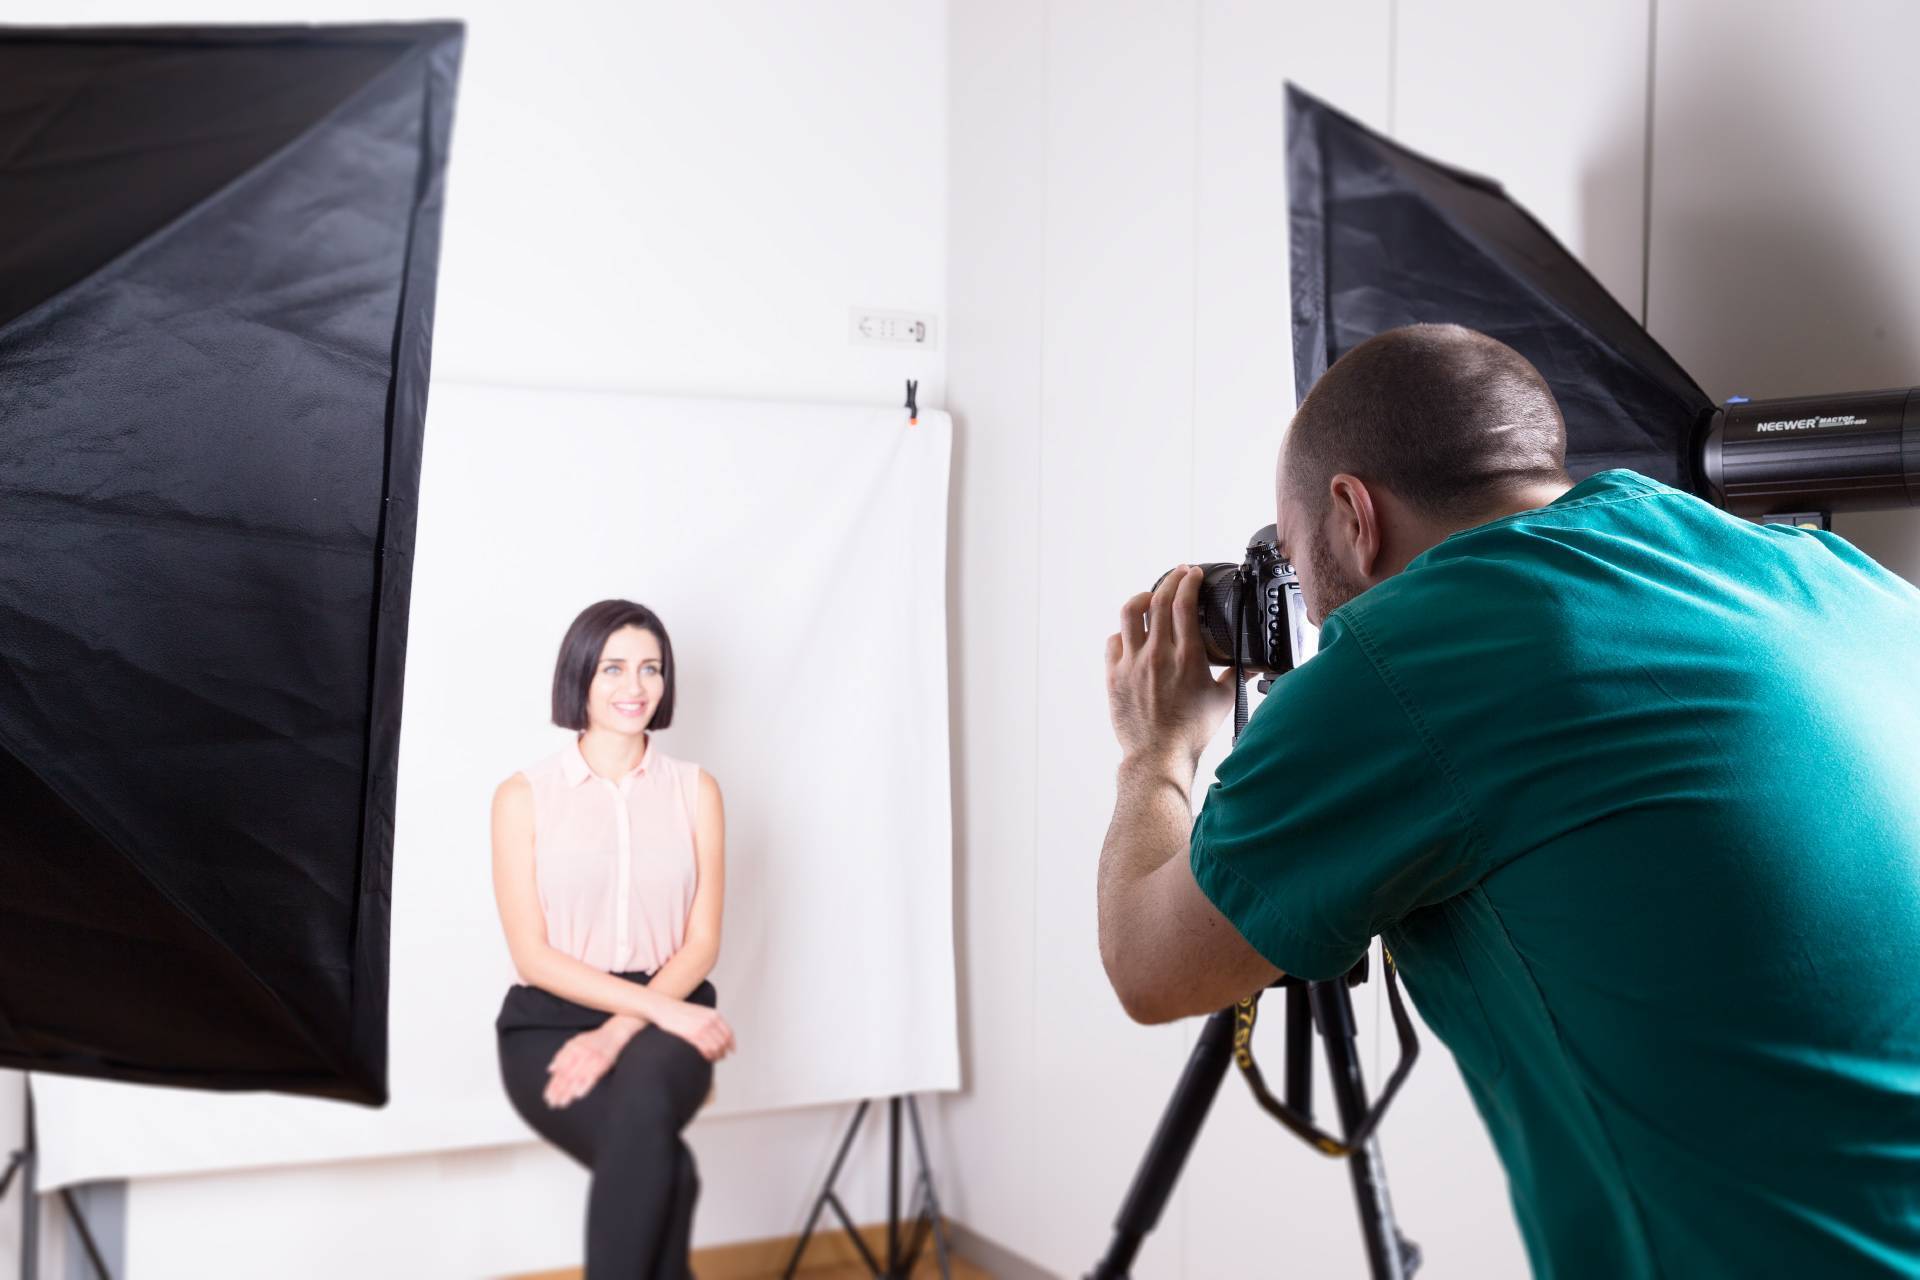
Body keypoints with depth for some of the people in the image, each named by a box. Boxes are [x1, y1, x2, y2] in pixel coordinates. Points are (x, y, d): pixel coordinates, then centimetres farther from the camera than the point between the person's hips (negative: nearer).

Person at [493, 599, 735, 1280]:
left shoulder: (695, 790, 8)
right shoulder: (523, 795, 2)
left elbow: (702, 941, 2)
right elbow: (533, 954, -5)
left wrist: (620, 1031, -15)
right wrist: (660, 1007, -15)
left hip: (664, 1022, 2)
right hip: (550, 1021, -1)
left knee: (642, 1100, -37)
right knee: (665, 1167, -32)